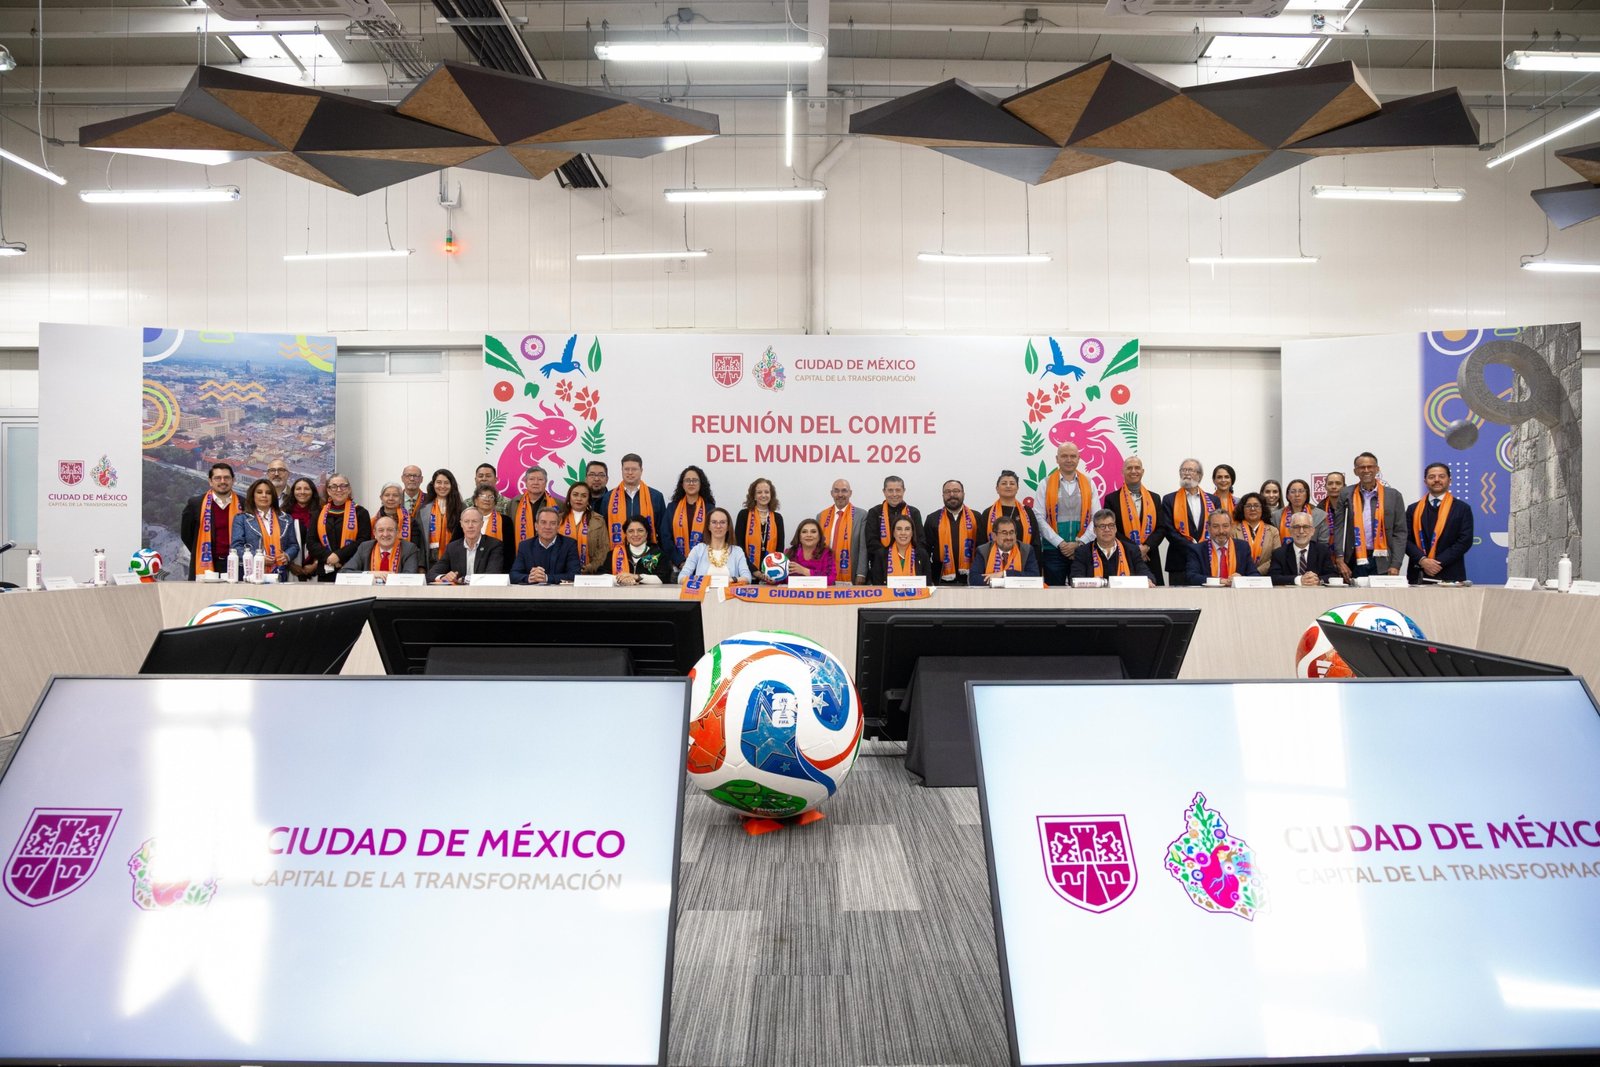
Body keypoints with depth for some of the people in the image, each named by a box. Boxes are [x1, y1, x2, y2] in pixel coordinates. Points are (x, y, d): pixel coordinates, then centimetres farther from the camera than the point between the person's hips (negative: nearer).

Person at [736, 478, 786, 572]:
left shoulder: (777, 518, 8)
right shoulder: (744, 515, 0)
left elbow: (780, 547, 7)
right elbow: (739, 544, -4)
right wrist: (753, 570, -15)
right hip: (748, 571, -2)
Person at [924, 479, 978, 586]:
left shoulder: (975, 518, 9)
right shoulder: (933, 519, 8)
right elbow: (925, 551, 6)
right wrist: (928, 581, -2)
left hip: (970, 580, 1)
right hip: (942, 580, 0)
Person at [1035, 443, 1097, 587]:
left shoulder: (1088, 483, 8)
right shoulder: (1046, 484, 3)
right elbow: (1040, 518, -4)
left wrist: (1079, 543, -8)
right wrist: (1060, 543, -11)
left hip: (1082, 549, 1)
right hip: (1053, 549, -1)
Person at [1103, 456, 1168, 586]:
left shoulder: (1154, 498, 14)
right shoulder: (1112, 499, 5)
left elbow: (1163, 527, 8)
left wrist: (1146, 547, -9)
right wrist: (1134, 548, -12)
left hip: (1149, 559, 3)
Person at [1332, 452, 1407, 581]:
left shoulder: (1393, 495, 7)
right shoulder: (1346, 495, 7)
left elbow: (1400, 532, 4)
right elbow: (1339, 529, 3)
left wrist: (1395, 565, -4)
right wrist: (1340, 560, -7)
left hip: (1382, 561, 0)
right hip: (1354, 562, 0)